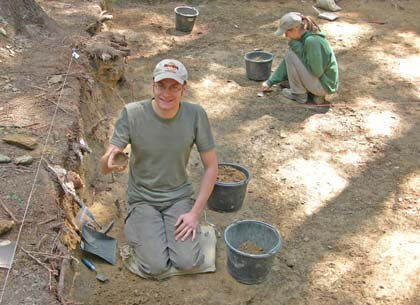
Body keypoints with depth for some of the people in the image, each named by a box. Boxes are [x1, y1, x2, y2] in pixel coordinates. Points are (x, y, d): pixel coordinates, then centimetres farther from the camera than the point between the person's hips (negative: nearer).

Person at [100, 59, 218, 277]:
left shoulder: (196, 115, -14)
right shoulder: (132, 114, -17)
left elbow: (211, 167, -6)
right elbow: (104, 167, -18)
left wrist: (195, 213, -12)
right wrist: (110, 160, -44)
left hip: (179, 196, 1)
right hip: (143, 199, -1)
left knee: (187, 262, -16)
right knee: (156, 266, -16)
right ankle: (135, 225, 14)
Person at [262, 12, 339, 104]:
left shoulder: (312, 41, -26)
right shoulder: (302, 38, 3)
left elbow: (316, 71, -25)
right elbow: (286, 62, 8)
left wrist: (298, 48, -19)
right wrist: (270, 81, 7)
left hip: (324, 85, -10)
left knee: (290, 54, -14)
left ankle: (299, 94, -1)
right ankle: (317, 93, 14)